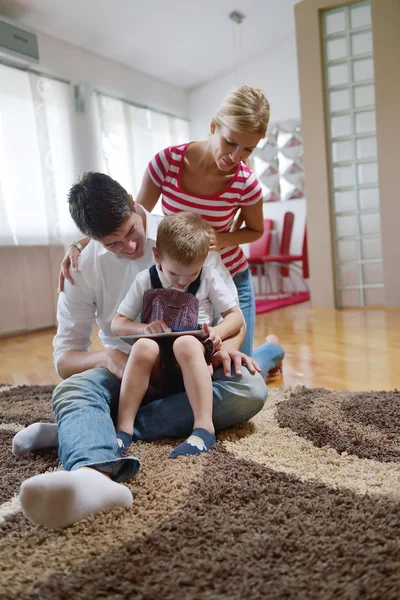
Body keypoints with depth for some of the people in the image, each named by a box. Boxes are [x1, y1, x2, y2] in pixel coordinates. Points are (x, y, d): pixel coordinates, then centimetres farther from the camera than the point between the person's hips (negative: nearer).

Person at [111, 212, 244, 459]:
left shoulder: (209, 278, 5)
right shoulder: (146, 280, 6)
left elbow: (236, 316, 7)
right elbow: (117, 324, 7)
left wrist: (218, 332, -16)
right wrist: (144, 329, -14)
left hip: (194, 356, -1)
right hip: (157, 366, 2)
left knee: (185, 343, -36)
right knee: (143, 346, -33)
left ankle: (204, 428, -40)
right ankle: (124, 428, -30)